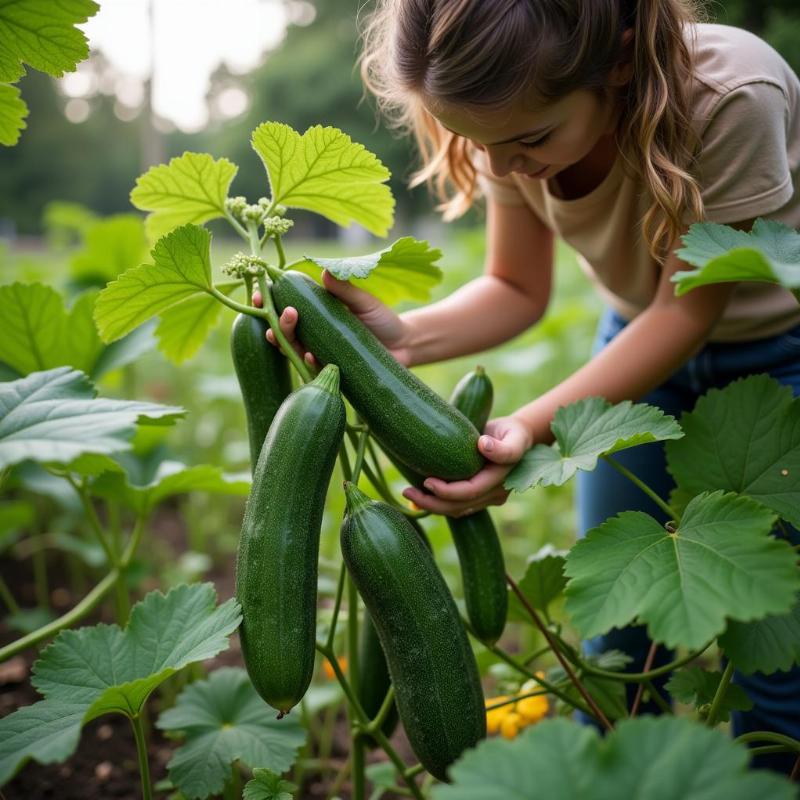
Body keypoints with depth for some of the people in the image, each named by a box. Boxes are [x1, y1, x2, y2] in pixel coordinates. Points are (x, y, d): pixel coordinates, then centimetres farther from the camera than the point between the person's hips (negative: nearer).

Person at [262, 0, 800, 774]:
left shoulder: (730, 98, -35)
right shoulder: (518, 116, -20)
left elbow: (689, 310, -26)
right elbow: (515, 290, -9)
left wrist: (536, 424, -38)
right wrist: (405, 336, -29)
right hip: (643, 333, 4)